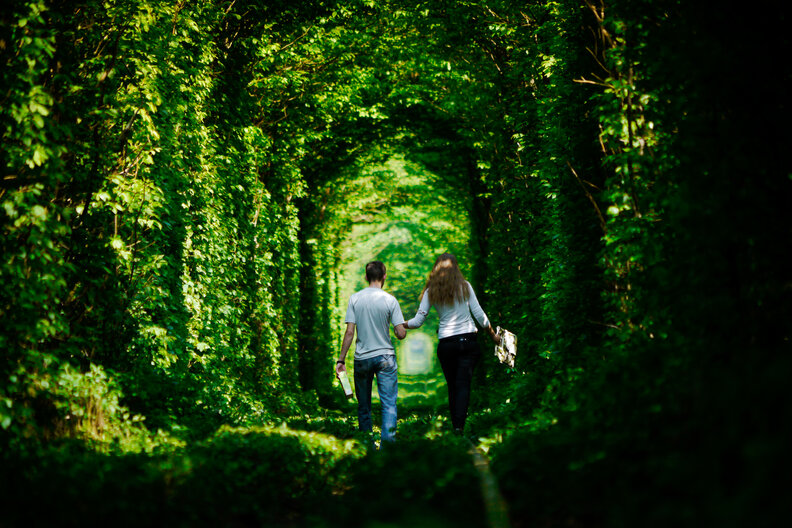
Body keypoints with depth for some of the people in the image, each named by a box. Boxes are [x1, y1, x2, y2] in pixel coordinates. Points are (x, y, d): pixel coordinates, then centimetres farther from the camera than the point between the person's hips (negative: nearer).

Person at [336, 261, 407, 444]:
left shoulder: (355, 298, -1)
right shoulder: (390, 300, -6)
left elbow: (349, 332, -5)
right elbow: (401, 334, -8)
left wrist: (341, 359, 0)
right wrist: (403, 326, 15)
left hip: (362, 358, 2)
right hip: (385, 357, -2)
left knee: (363, 405, 12)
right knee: (389, 403, -1)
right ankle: (388, 440, -10)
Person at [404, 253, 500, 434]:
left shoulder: (431, 291, 2)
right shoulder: (464, 286, 2)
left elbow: (418, 321, 2)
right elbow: (479, 315, 2)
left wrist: (402, 324, 21)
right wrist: (493, 334, 14)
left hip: (446, 343, 1)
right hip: (468, 340, -1)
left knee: (452, 385, 12)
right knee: (463, 383, -4)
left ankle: (455, 424, 12)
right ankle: (460, 425, -17)